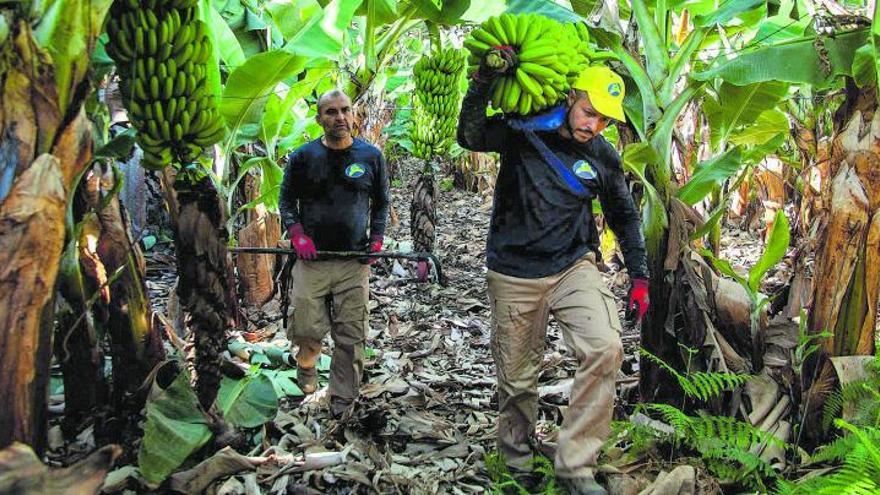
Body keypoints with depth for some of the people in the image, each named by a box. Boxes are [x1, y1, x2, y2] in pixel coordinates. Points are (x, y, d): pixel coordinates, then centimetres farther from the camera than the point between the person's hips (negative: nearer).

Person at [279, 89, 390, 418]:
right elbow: (286, 199, 9)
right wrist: (297, 234, -6)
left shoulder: (371, 156, 6)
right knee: (308, 330, 0)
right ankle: (306, 367, 34)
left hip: (355, 260, 1)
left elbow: (381, 202, 15)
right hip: (312, 259, 0)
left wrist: (377, 239, 2)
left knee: (351, 338, 0)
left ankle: (342, 403, 15)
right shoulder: (303, 156, 3)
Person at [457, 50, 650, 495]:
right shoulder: (522, 132, -5)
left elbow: (624, 217, 14)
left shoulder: (604, 157, 2)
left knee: (605, 349, -21)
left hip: (574, 267, 2)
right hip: (514, 274, -1)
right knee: (517, 377, 7)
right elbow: (470, 137, -20)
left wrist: (639, 277, 11)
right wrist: (484, 82, -31)